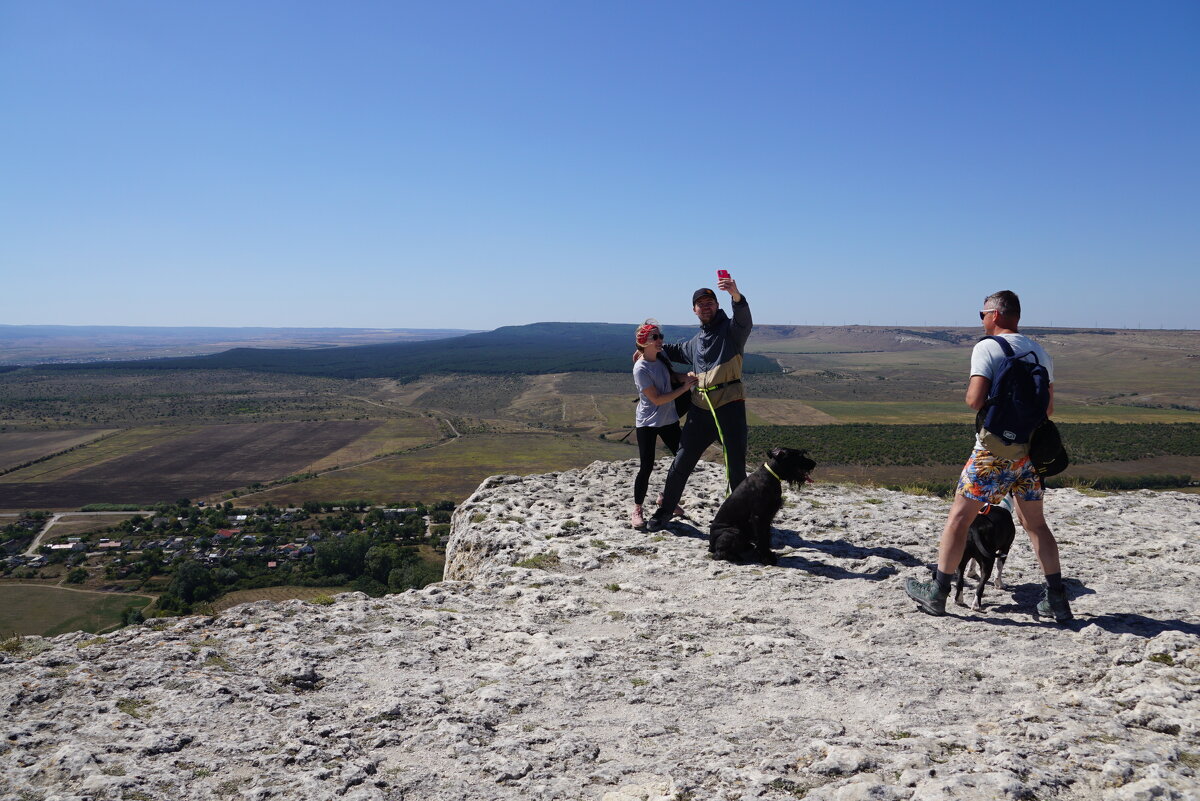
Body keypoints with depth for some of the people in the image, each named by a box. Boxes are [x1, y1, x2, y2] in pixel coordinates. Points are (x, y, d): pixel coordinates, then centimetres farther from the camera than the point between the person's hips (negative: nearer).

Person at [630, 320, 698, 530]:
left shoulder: (661, 358, 2)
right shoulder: (641, 369, -19)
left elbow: (670, 378, 19)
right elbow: (657, 399, -20)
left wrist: (686, 377, -2)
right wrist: (684, 388, -19)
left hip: (669, 419, 7)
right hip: (647, 423, -7)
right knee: (646, 467, -7)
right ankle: (637, 511, 8)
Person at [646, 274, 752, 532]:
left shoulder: (731, 330, 1)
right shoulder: (695, 342, 20)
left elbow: (744, 320, -24)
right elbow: (674, 350, 42)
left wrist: (735, 294, -44)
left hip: (729, 406, -5)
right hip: (700, 408, 5)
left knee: (736, 467, -4)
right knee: (681, 463, 8)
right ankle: (664, 512, 22)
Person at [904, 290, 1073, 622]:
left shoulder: (987, 347, -9)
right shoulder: (1040, 352, 11)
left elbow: (976, 400, -19)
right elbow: (1048, 408, 15)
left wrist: (968, 391, 2)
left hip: (995, 449, -6)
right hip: (1030, 450, 6)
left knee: (959, 516, 4)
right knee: (1035, 523, 15)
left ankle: (937, 593, 10)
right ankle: (1056, 598, 15)